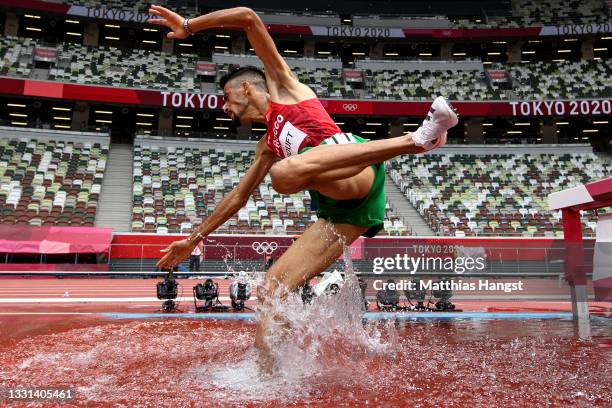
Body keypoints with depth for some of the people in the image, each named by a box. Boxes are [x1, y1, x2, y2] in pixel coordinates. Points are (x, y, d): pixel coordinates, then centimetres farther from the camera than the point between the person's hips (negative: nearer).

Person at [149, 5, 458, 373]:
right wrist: (195, 239, 45)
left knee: (284, 173, -38)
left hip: (357, 177, -7)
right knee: (270, 292, -1)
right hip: (337, 214, 7)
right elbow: (237, 197, 41)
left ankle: (417, 138, -31)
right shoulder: (267, 147, 35)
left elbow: (249, 18, 15)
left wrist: (188, 25, 21)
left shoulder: (282, 85, 21)